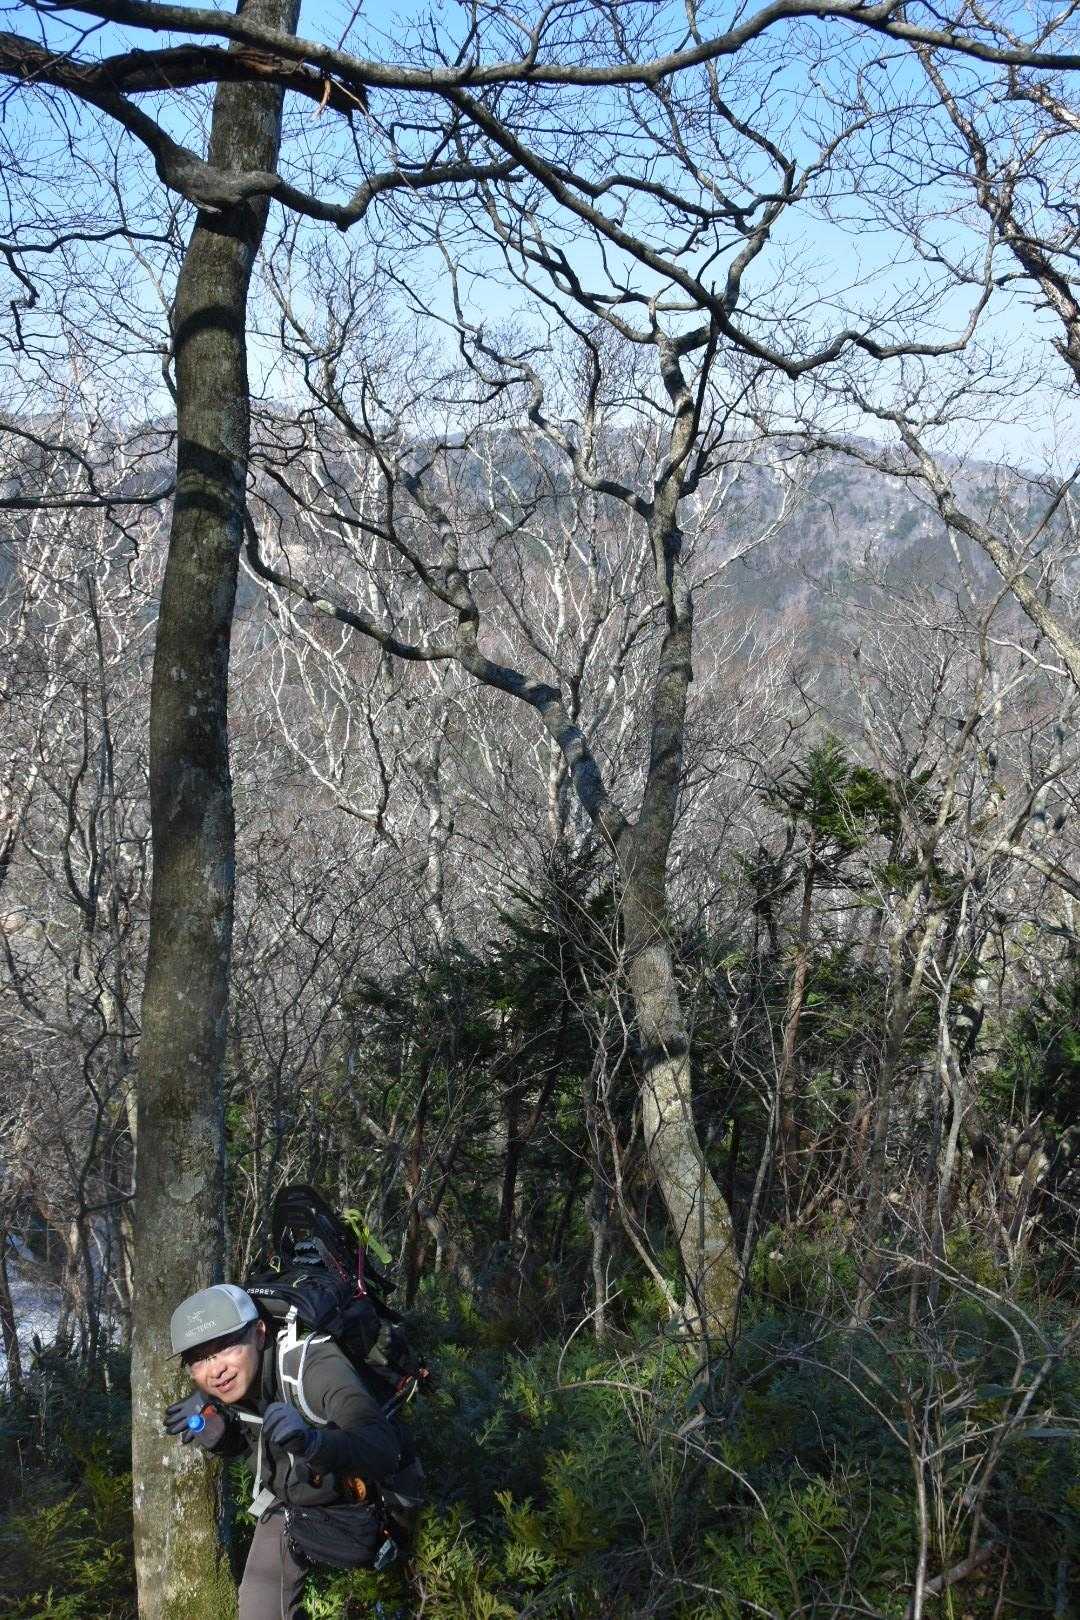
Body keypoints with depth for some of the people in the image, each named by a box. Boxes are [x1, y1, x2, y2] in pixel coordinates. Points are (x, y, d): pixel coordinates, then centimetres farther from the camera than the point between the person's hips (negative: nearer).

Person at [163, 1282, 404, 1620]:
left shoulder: (314, 1364, -35)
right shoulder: (218, 1388, -15)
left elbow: (386, 1451, -49)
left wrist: (312, 1440, -68)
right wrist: (213, 1430, -17)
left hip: (352, 1507, -5)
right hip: (284, 1508, 5)